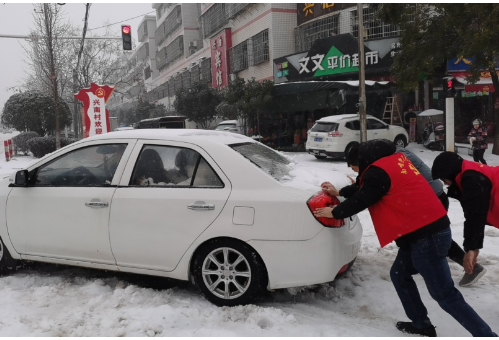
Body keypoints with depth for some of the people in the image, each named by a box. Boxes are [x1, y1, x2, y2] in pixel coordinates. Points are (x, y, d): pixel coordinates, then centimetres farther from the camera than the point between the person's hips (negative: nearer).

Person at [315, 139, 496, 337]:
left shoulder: (378, 170, -15)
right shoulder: (393, 160, 14)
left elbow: (361, 200, -8)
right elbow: (365, 188, 27)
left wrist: (334, 212, 7)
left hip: (425, 235, -10)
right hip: (432, 229, 10)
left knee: (444, 294, -3)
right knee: (399, 275, 19)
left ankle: (485, 333, 4)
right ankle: (421, 324, 27)